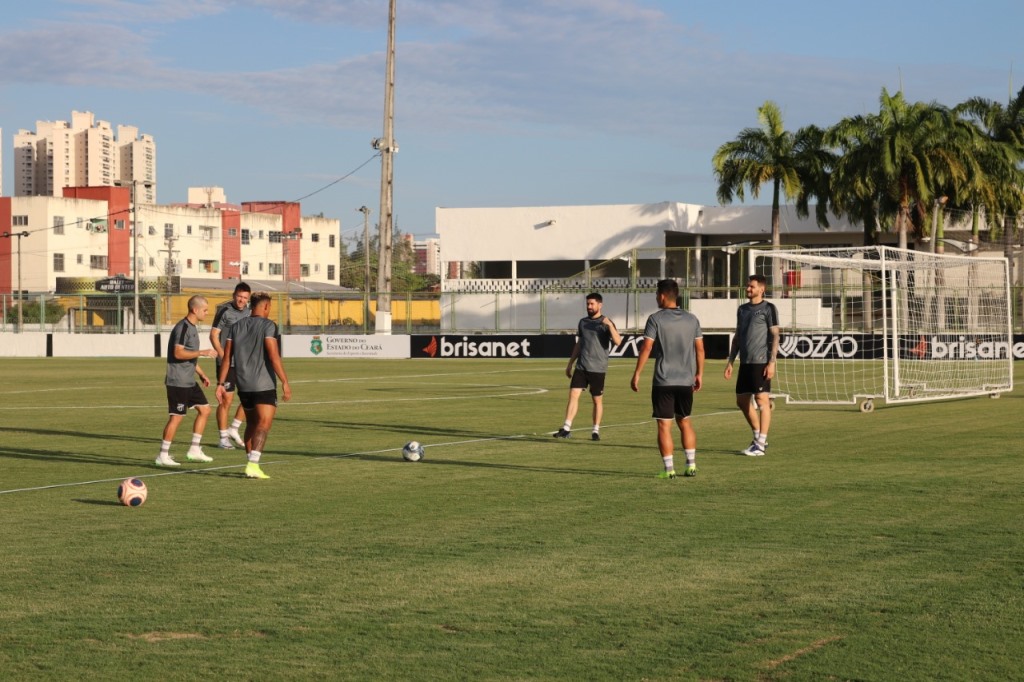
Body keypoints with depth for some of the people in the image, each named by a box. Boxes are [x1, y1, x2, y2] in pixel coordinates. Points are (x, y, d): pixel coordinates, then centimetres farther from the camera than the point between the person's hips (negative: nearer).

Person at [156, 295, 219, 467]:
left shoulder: (192, 327, 15)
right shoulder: (183, 327, -15)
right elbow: (178, 353, -25)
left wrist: (201, 374, 22)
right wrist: (203, 353, -23)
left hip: (189, 381, 10)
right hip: (178, 381, -10)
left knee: (204, 409, 9)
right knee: (177, 417, -7)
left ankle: (194, 450, 15)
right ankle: (163, 455, 0)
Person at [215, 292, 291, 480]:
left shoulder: (236, 326, 11)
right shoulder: (268, 326, -7)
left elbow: (227, 357, 7)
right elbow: (273, 356, -16)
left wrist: (221, 383, 10)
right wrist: (285, 382, -14)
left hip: (243, 385, 6)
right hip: (264, 385, -6)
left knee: (251, 423, 18)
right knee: (264, 424, -7)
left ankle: (251, 463, 20)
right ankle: (253, 464, -21)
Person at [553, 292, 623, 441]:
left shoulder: (606, 323, -4)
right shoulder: (583, 322, 12)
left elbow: (618, 341, -18)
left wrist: (610, 325, -29)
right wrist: (570, 363, 18)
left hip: (598, 368, -4)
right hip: (581, 367, 4)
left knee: (597, 400, 3)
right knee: (573, 395, -7)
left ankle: (596, 430, 14)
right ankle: (566, 428, -8)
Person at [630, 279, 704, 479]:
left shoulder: (656, 319, -7)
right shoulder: (692, 319, 7)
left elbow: (646, 348, -10)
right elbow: (700, 349, 9)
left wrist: (637, 374, -5)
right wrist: (699, 374, 18)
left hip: (663, 380, -5)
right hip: (686, 380, 5)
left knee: (664, 425, 0)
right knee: (684, 421, 18)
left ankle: (669, 469, -2)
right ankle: (691, 465, 15)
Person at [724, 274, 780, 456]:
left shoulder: (768, 309, -4)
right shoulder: (742, 309, 17)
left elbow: (775, 336, -8)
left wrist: (772, 362, -15)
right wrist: (730, 361, 15)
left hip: (761, 362, -7)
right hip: (745, 362, 7)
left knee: (762, 400, -7)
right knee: (742, 400, 9)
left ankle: (760, 444, -3)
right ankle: (758, 437, 23)